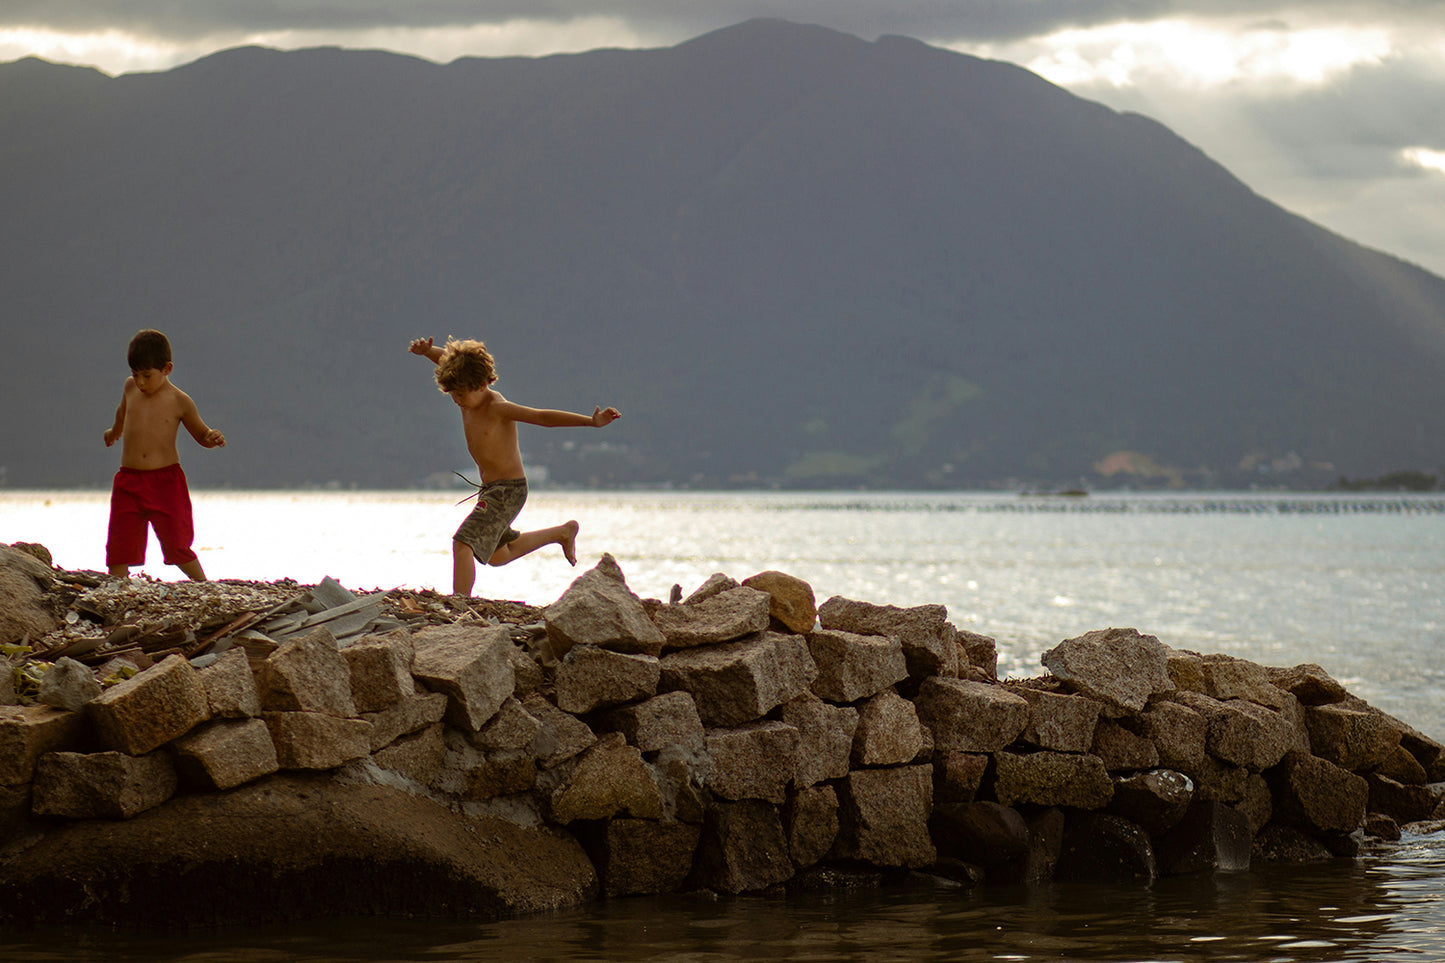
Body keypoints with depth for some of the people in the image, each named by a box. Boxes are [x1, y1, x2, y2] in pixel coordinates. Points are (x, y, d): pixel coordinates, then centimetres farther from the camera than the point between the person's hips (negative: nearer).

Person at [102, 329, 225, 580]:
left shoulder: (179, 401, -3)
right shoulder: (130, 387, 8)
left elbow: (201, 434, 8)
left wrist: (213, 438, -14)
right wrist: (115, 430, 49)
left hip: (166, 481, -3)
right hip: (129, 481, 4)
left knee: (177, 547, -6)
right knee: (118, 550, -3)